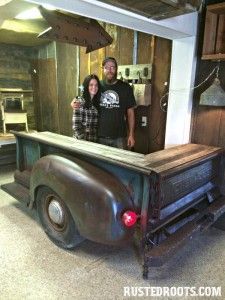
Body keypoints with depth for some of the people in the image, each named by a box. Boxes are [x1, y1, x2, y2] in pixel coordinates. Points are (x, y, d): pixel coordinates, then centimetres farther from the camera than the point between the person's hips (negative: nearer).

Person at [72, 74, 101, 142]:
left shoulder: (99, 102, 5)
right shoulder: (80, 102, -7)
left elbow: (99, 124, 8)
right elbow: (76, 125, -9)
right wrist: (83, 141, -14)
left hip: (95, 141, 3)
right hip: (81, 141, -3)